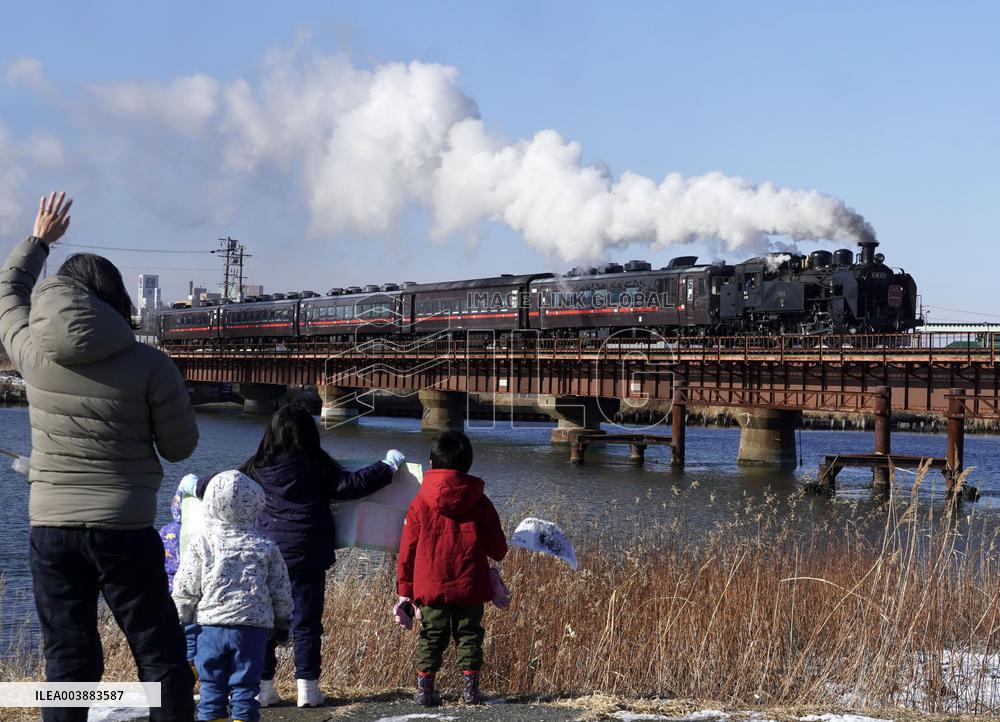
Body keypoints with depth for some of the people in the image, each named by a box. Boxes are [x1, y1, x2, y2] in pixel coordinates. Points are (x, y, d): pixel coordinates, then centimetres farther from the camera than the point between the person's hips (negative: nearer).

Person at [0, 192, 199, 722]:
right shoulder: (148, 365, -9)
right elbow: (181, 445, -1)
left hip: (51, 529, 3)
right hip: (125, 531, -3)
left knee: (67, 659, 8)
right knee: (160, 656, 5)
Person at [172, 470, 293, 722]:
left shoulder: (200, 545, -2)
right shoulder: (265, 547, 2)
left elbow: (184, 590, -1)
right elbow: (281, 591, 8)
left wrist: (180, 622, 11)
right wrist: (282, 623, 21)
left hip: (210, 627, 0)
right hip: (252, 628, 0)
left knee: (211, 686, 7)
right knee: (245, 686, 5)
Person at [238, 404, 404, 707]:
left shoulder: (257, 467, 1)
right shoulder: (317, 466, -6)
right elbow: (350, 485, -6)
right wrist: (387, 466, 7)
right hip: (307, 555, -2)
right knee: (306, 622, 4)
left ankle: (262, 685, 8)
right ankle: (307, 687, 4)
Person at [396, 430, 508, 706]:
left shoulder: (420, 502, -3)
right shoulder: (480, 502, -1)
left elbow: (407, 549, 0)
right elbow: (498, 548, 4)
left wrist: (405, 588, 8)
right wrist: (495, 554, 29)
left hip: (430, 587, 0)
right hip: (470, 588, 0)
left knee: (431, 637, 9)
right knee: (469, 635, 10)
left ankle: (424, 689, 7)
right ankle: (470, 688, 8)